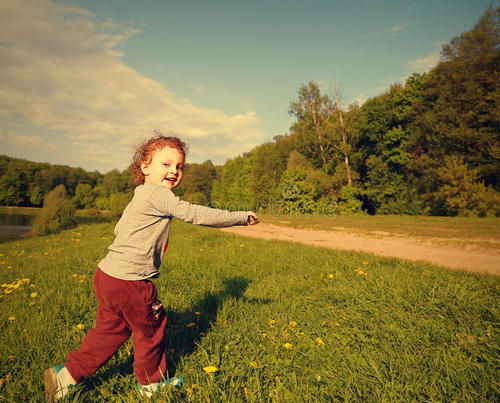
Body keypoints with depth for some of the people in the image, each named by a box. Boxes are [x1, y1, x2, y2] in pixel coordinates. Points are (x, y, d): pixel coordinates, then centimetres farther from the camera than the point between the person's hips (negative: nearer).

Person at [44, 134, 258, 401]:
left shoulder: (138, 199, 15)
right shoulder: (158, 194, -17)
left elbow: (118, 229, 22)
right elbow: (195, 214, -23)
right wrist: (241, 218, -16)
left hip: (107, 275, 9)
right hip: (128, 282, -9)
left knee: (111, 329, 23)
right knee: (150, 328, 12)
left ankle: (67, 374, 31)